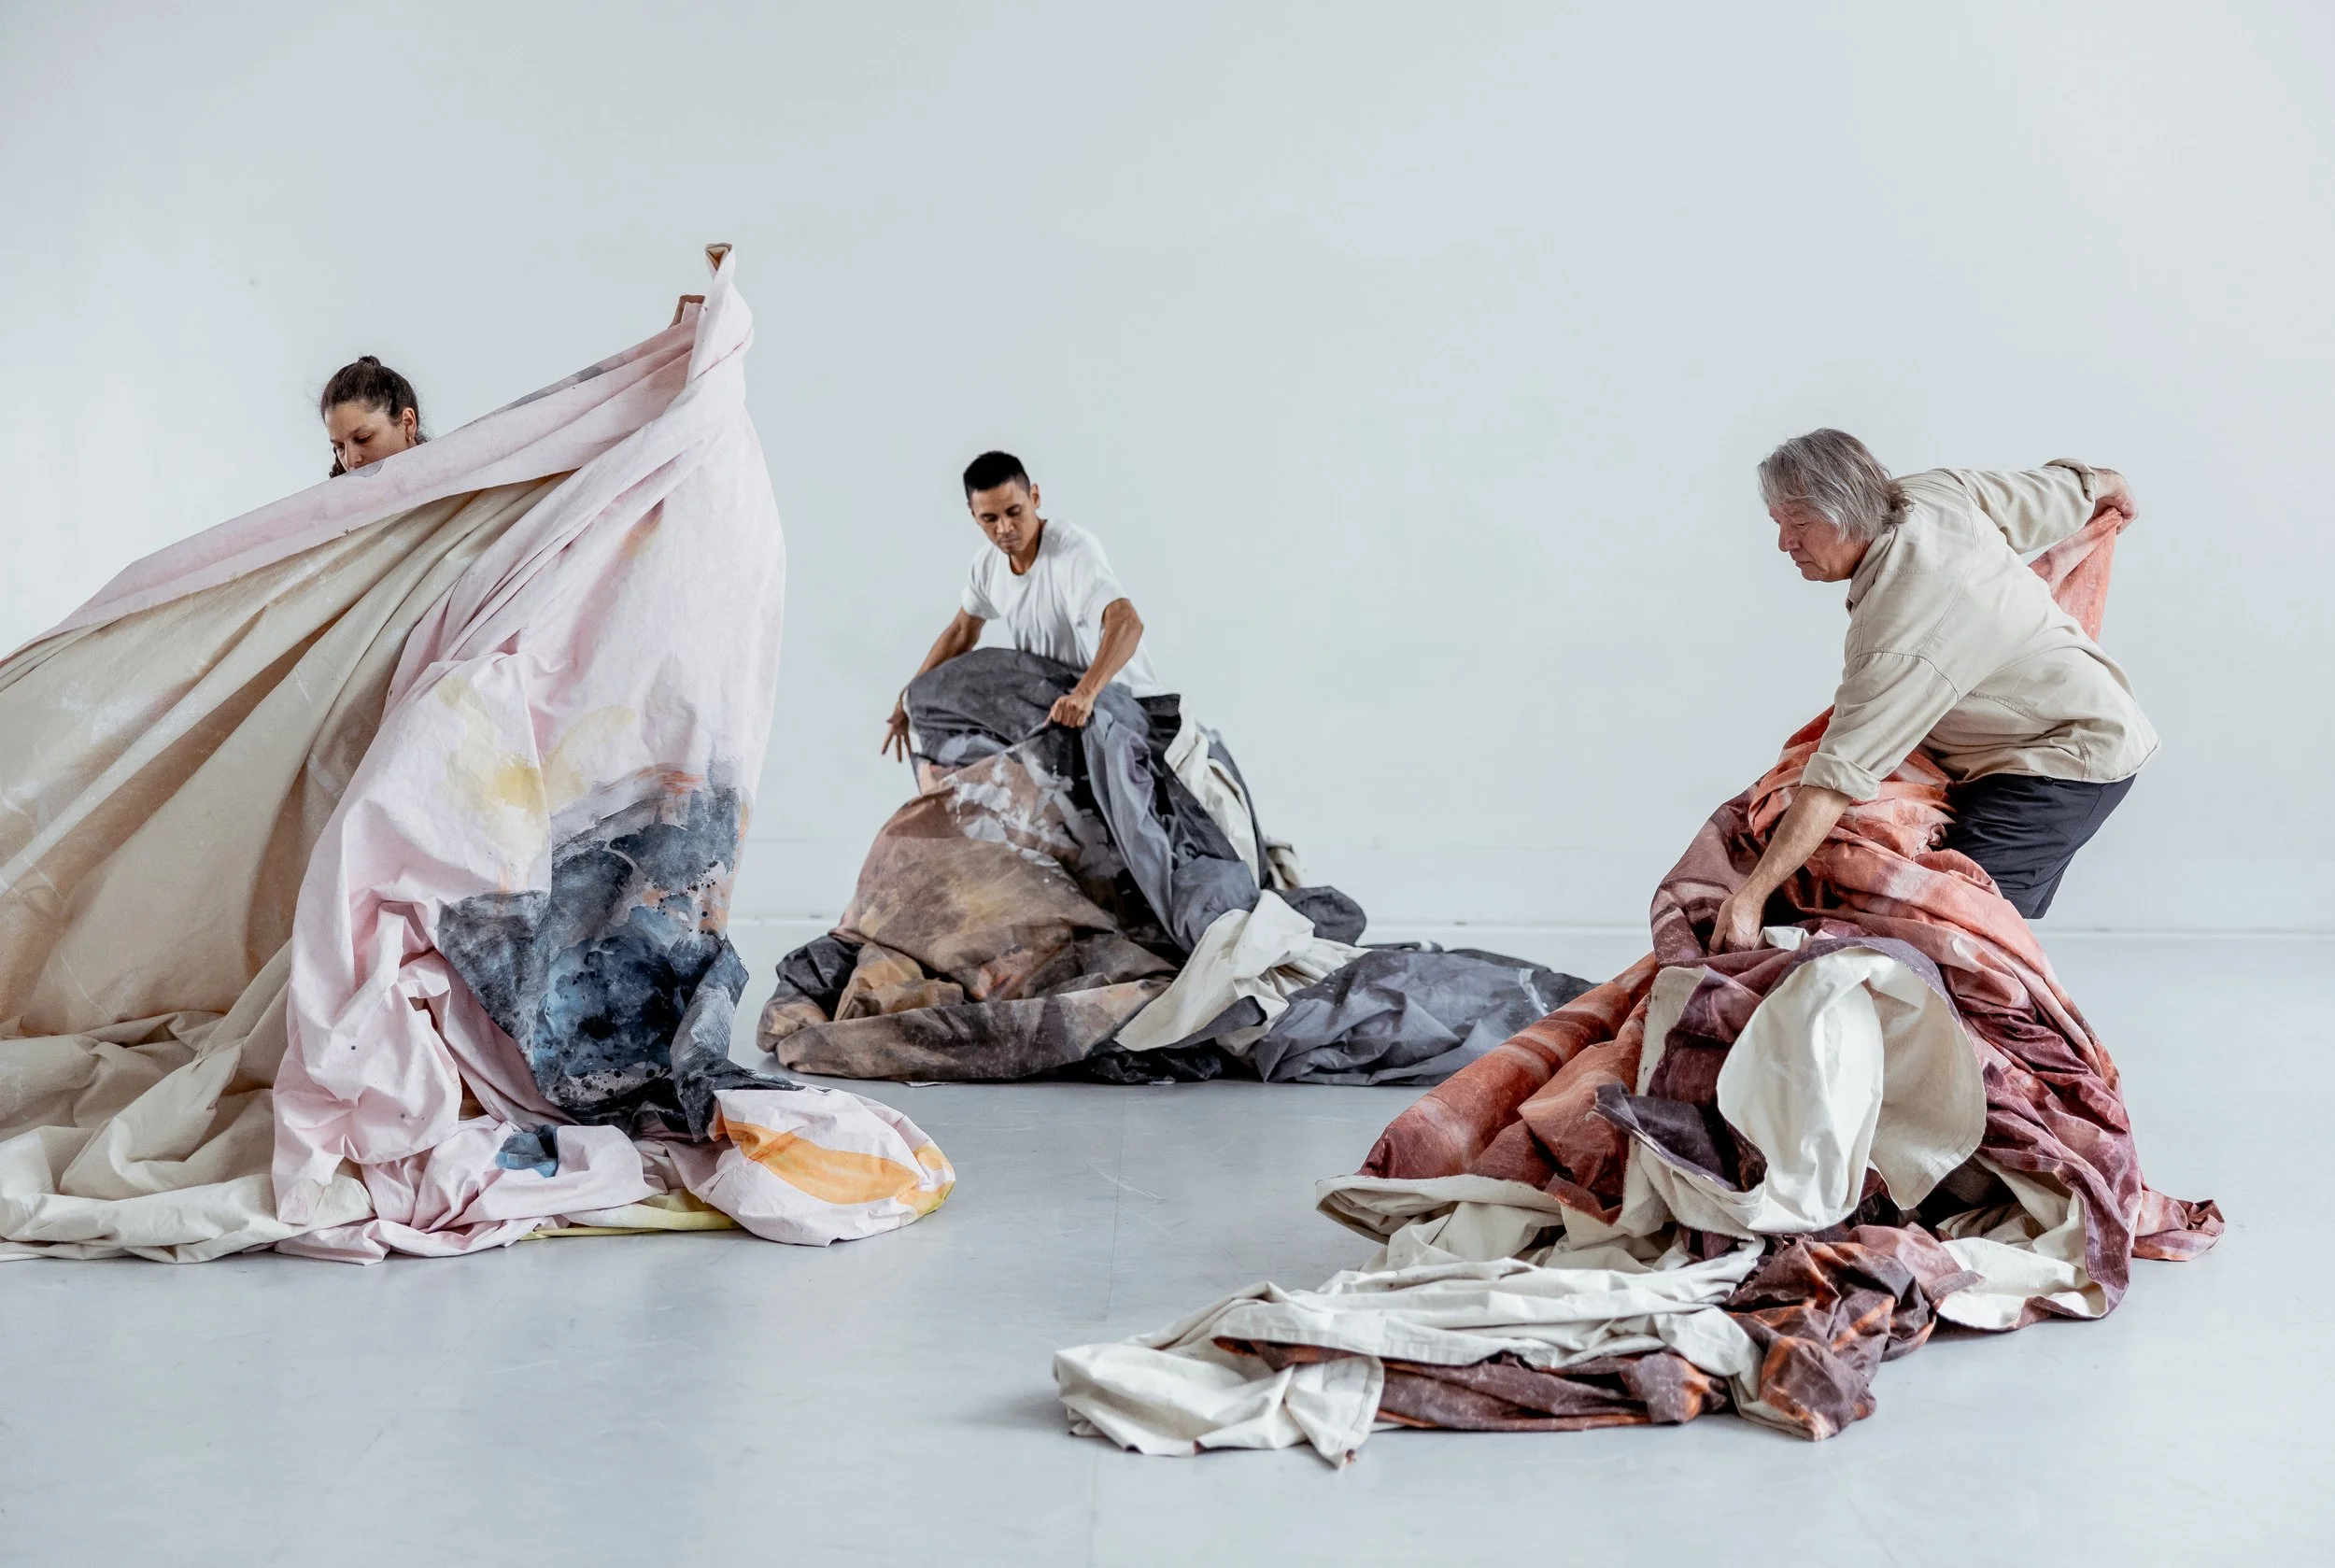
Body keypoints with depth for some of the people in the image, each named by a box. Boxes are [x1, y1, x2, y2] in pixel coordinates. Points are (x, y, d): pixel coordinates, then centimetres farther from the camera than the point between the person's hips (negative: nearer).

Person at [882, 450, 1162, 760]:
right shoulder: (988, 561, -3)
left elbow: (1127, 623, -43)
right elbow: (961, 632, 15)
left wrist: (1085, 694, -58)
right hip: (1058, 707, 6)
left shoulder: (1074, 549, -27)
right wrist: (911, 698, 12)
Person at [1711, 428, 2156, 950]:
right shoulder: (1935, 490, -7)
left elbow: (1840, 776, -37)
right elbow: (2061, 490, 9)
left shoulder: (1899, 633, -33)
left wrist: (1750, 895, -38)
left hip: (2069, 765, -11)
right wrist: (2107, 482, 35)